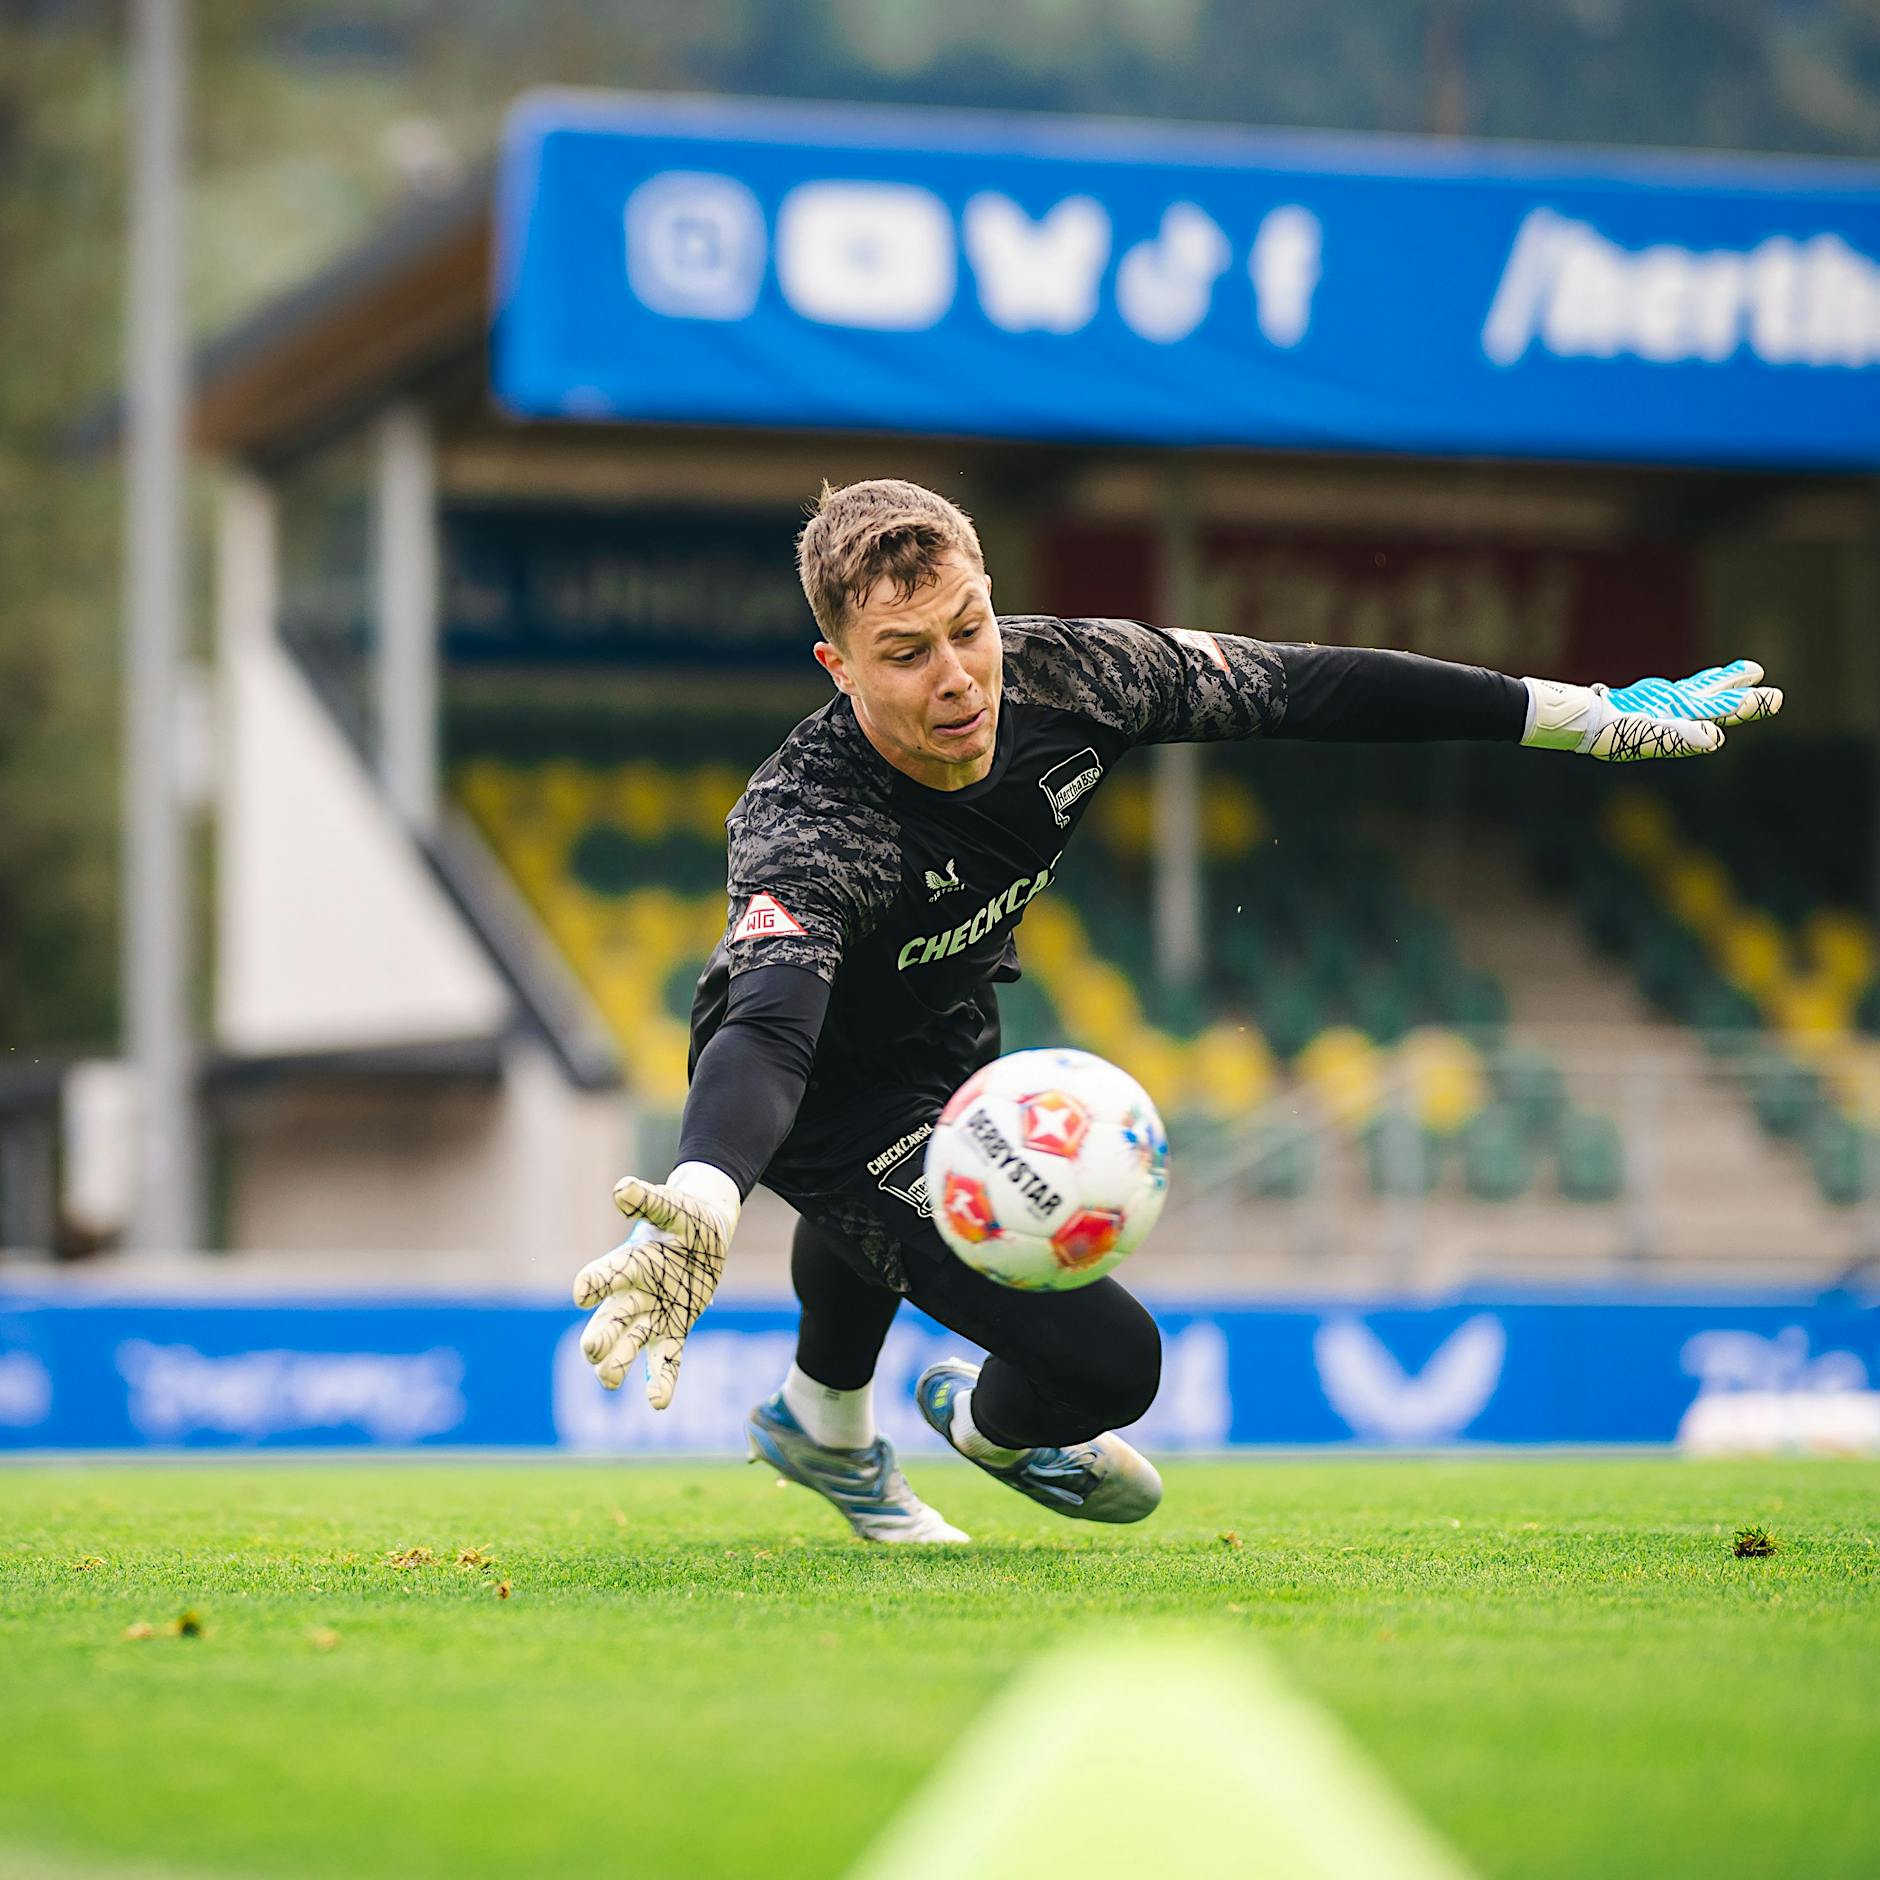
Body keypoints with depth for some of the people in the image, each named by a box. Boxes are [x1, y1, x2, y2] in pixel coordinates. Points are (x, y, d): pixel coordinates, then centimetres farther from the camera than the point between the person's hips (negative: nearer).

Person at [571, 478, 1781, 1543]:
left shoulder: (1059, 680, -26)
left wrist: (1588, 716, -12)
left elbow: (1307, 689, -15)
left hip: (949, 1037, 7)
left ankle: (825, 1428, 66)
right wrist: (703, 1206, -80)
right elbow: (766, 1032, -58)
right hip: (836, 1100, -7)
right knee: (1105, 1358, -12)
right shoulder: (803, 833, -42)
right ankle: (991, 1426, 24)